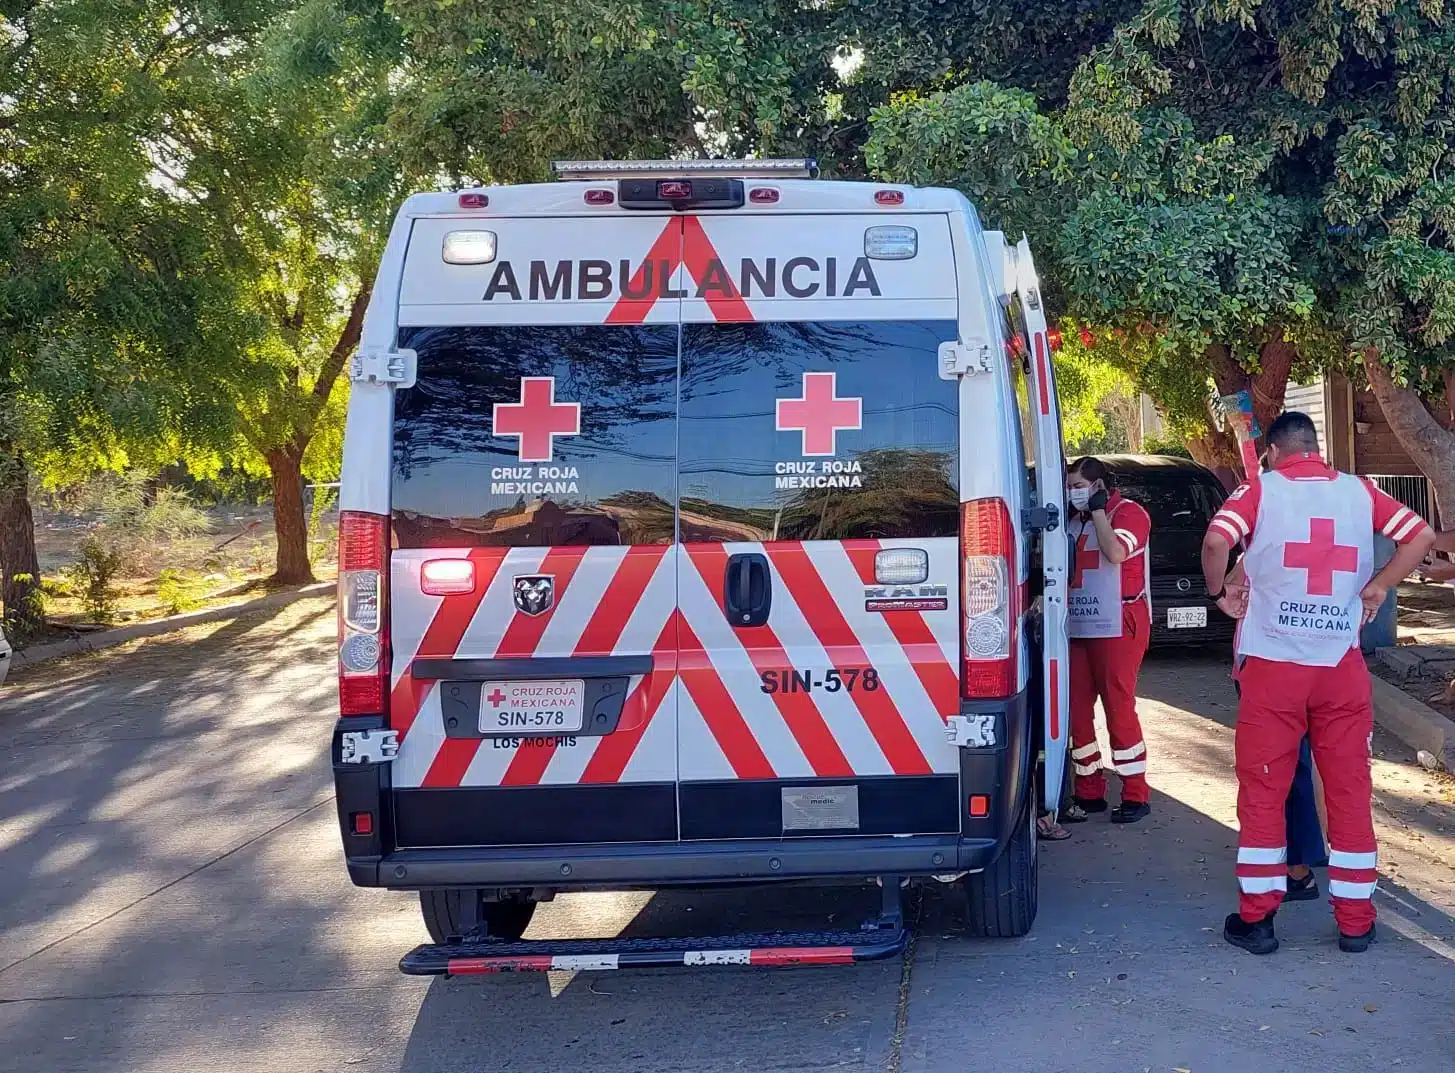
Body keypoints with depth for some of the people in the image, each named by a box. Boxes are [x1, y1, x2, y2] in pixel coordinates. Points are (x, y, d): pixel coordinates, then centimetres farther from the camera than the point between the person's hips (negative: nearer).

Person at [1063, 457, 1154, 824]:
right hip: (1079, 627, 7)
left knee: (1118, 706, -6)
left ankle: (1135, 795, 3)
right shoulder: (1075, 520, 17)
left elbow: (1115, 552, -23)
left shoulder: (1129, 513, -5)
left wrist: (1097, 510, -14)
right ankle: (1089, 792, 15)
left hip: (1118, 626, -7)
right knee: (1077, 709, 6)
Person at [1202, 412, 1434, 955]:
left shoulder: (1260, 490, -3)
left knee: (1262, 791, 7)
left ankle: (1256, 919, 10)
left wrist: (1218, 590, -1)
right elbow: (1422, 535, 4)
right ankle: (1355, 922, 15)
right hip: (1342, 665, 2)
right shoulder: (1358, 491, 6)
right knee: (1350, 789, 10)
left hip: (1272, 665, -2)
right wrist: (1377, 587, 11)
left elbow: (1216, 540, -18)